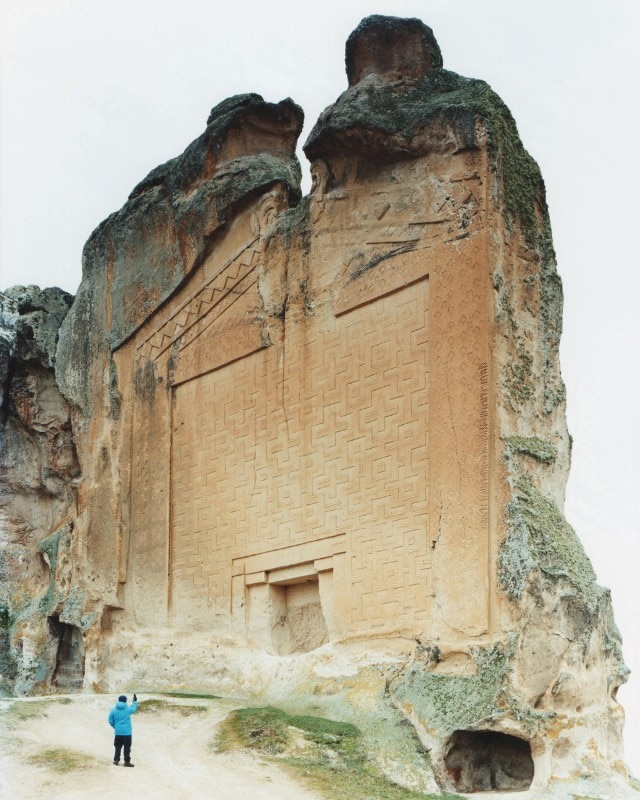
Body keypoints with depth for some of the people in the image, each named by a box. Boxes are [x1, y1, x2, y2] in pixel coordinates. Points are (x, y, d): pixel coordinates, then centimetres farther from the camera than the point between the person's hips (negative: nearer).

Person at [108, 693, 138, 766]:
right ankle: (127, 761, 4)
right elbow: (134, 709, 17)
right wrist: (135, 701, 33)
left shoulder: (113, 710, -1)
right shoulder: (128, 709, -6)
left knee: (118, 746, 14)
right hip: (127, 732, -2)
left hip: (118, 732, 2)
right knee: (127, 747, 3)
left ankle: (116, 760, 14)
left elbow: (111, 721, 4)